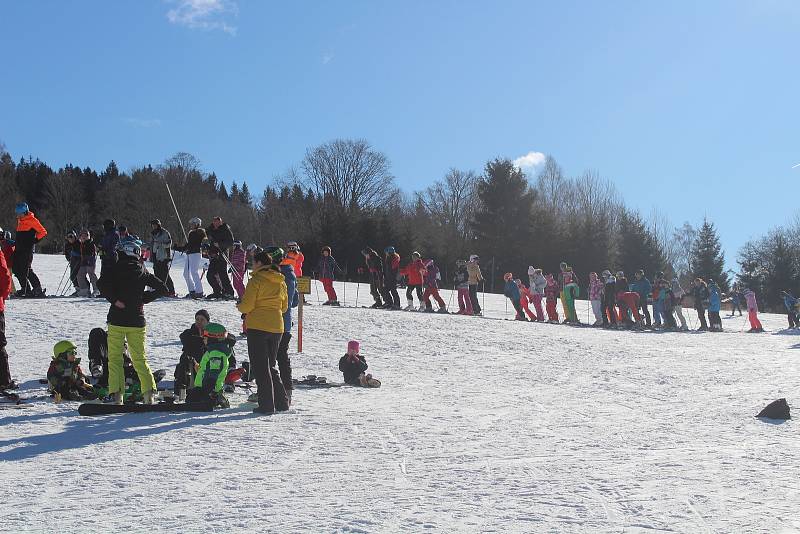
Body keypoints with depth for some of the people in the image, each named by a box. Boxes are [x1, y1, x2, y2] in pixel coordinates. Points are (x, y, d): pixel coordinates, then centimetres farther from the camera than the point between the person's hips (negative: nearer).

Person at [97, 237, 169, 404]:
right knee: (140, 359, 13)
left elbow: (102, 283, -23)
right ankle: (149, 389, -2)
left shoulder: (115, 269, -4)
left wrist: (114, 300, -12)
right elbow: (163, 289, 5)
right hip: (137, 321, 3)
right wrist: (143, 298, 8)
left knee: (115, 359, 5)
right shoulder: (142, 271, 4)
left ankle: (116, 394, -6)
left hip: (117, 320, -2)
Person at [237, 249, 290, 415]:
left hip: (257, 327, -6)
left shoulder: (256, 280, -11)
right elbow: (284, 307, 14)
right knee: (270, 365, 17)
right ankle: (282, 402, 16)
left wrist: (240, 306, 7)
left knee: (260, 367, 0)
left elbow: (247, 306, -14)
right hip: (276, 328, 6)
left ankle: (266, 404, -2)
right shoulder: (281, 282, 9)